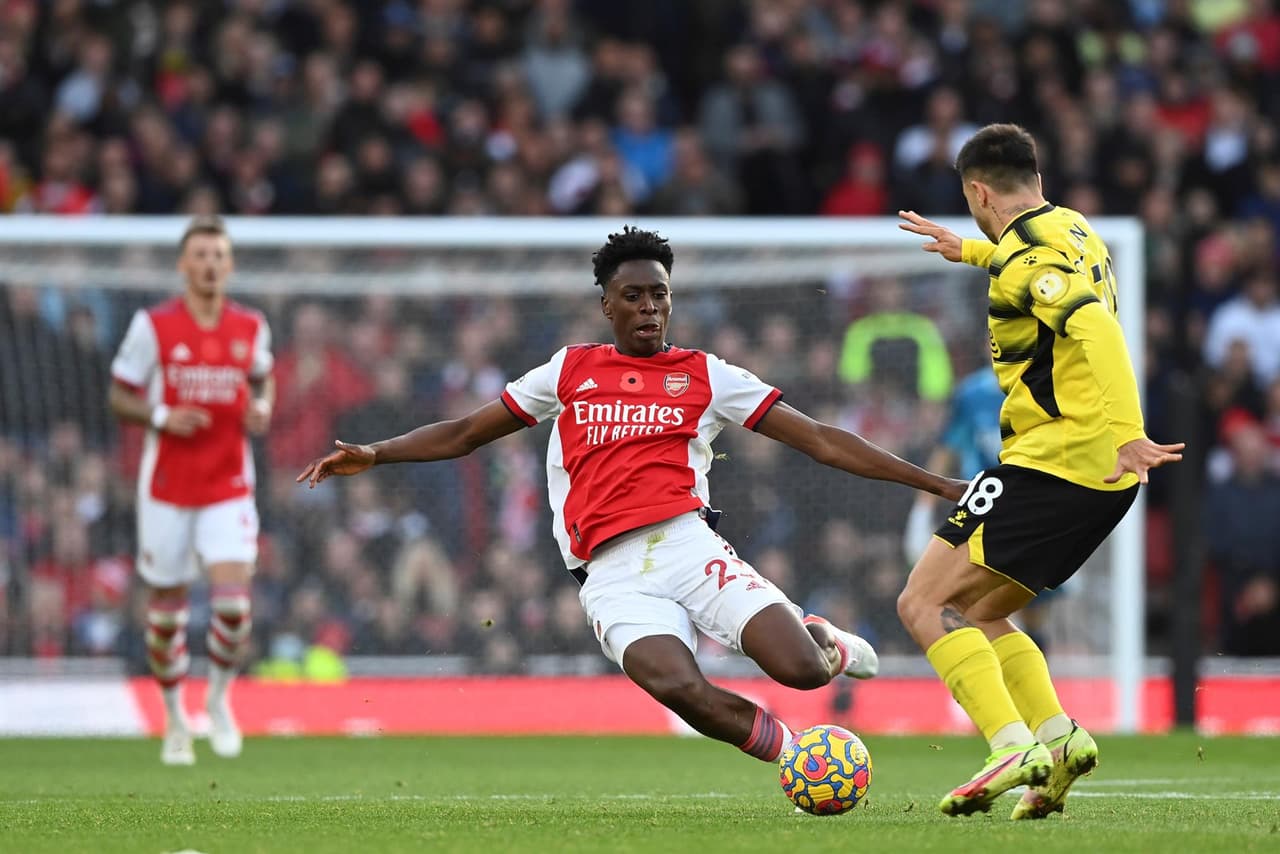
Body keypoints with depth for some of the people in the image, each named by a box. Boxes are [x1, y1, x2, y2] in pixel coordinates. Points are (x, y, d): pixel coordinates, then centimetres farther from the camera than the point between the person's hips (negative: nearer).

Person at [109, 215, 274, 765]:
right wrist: (162, 417, -17)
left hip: (229, 487, 1)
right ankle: (175, 720, 25)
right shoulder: (153, 326, -5)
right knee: (166, 607, 5)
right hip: (167, 487, -1)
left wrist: (262, 409, -1)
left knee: (233, 599, -16)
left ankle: (219, 700, 10)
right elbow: (119, 397, 1)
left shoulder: (251, 328, 3)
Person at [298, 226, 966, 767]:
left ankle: (824, 640, 19)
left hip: (686, 543, 0)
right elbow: (465, 434, 26)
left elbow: (821, 441, 14)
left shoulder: (704, 375, 15)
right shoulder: (571, 370, 19)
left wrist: (936, 484, 8)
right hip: (614, 575, 0)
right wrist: (372, 455, 13)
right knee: (680, 688, -32)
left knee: (802, 670, -21)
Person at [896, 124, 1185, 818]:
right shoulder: (1076, 233, 17)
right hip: (1104, 479, 10)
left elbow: (1096, 327, -30)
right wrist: (970, 252, 57)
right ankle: (1058, 735, 0)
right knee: (976, 614, 18)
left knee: (925, 605, -8)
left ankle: (1015, 749, -23)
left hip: (1050, 465, -10)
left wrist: (1127, 434, -40)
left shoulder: (1026, 254, -13)